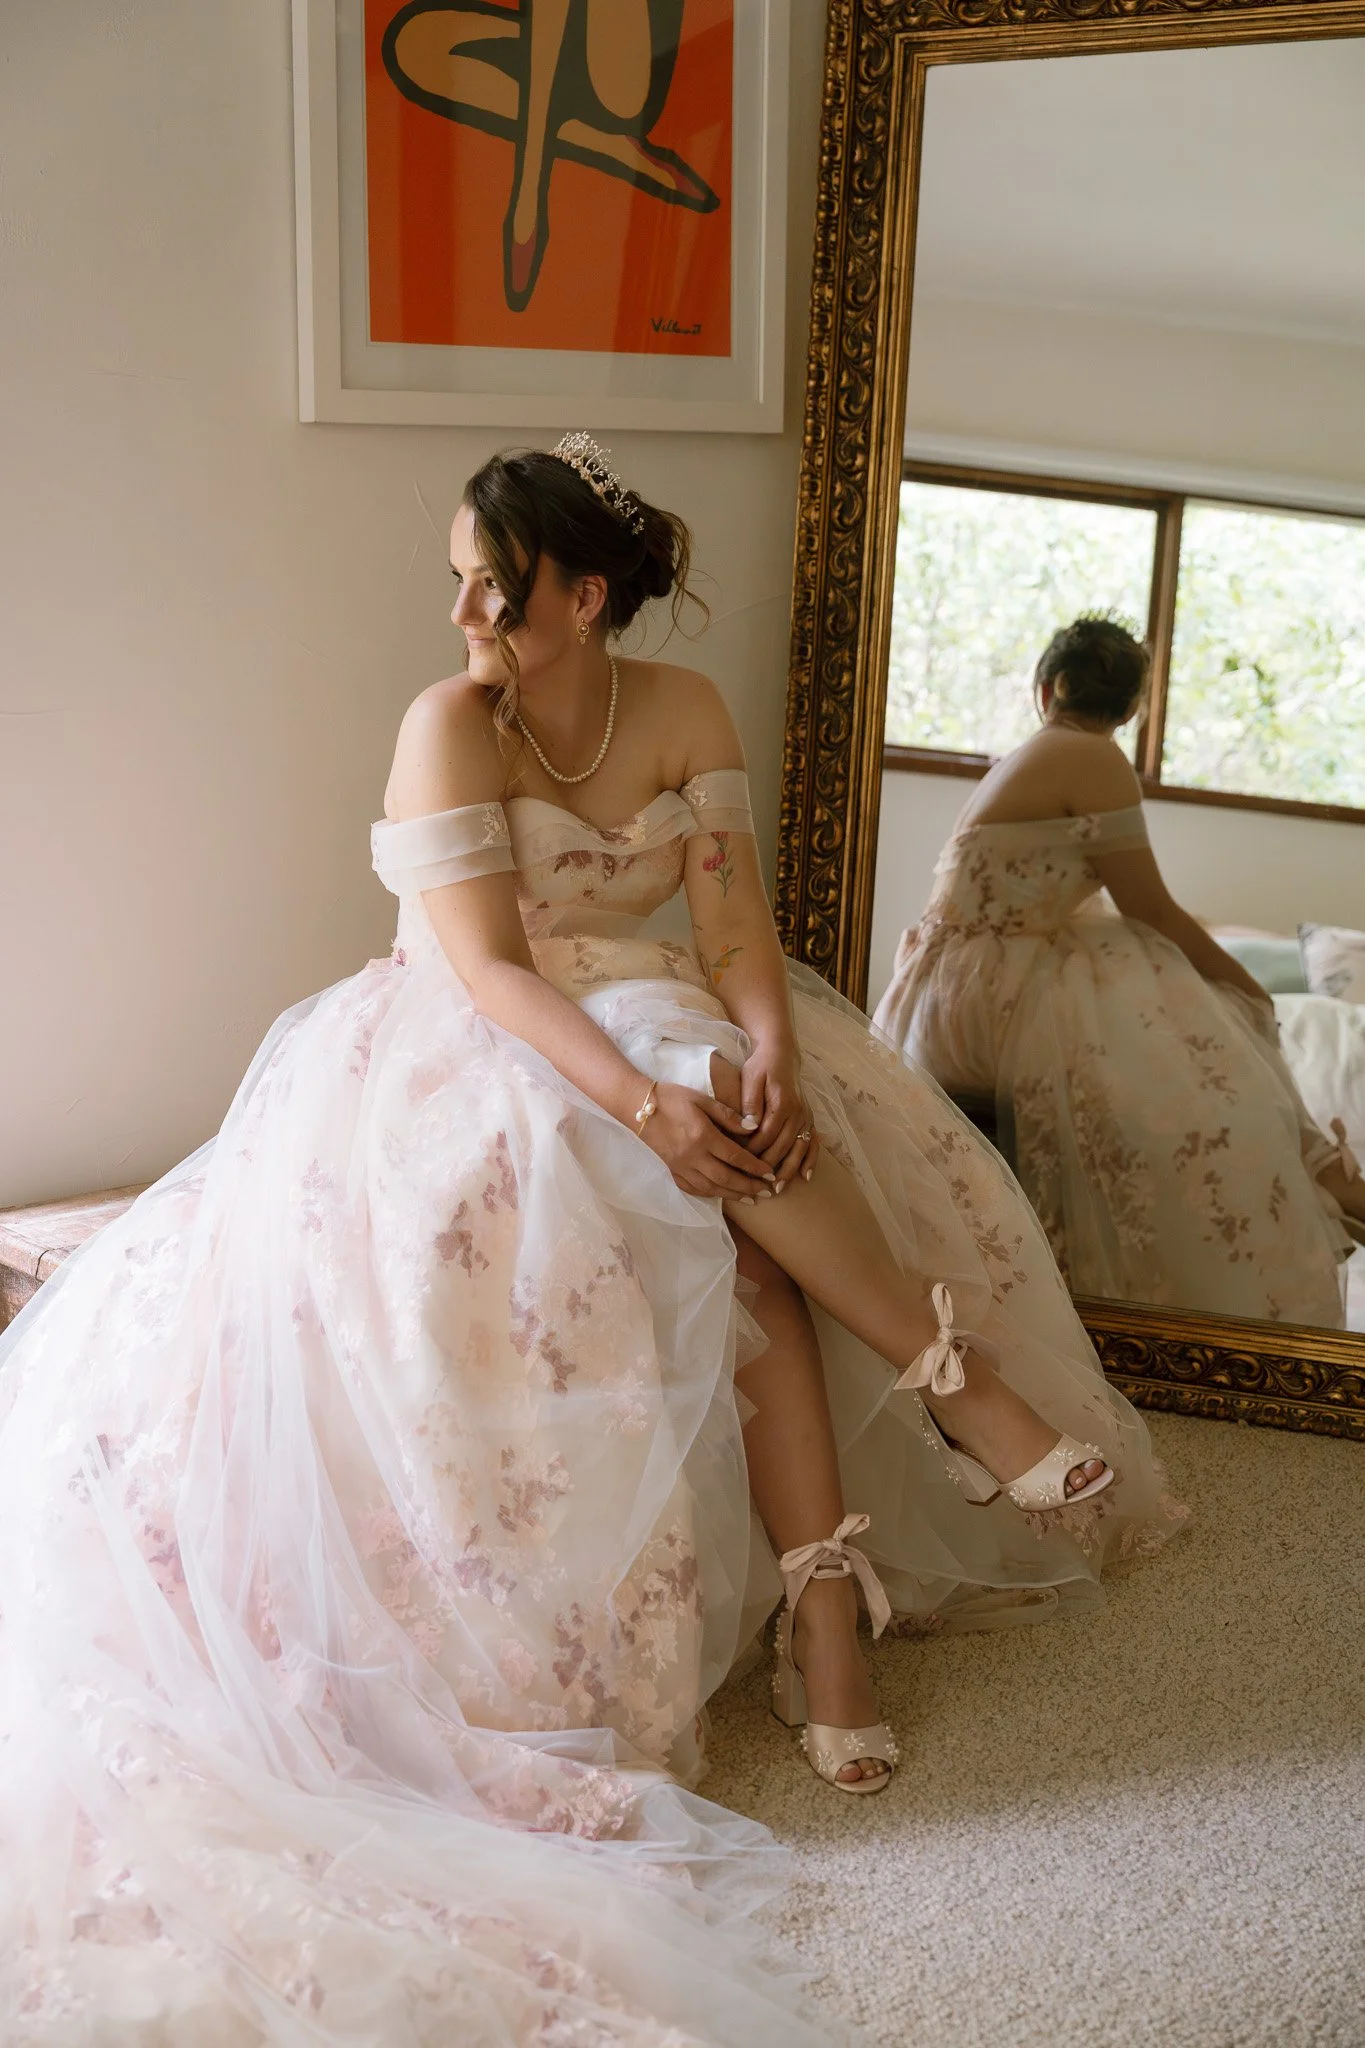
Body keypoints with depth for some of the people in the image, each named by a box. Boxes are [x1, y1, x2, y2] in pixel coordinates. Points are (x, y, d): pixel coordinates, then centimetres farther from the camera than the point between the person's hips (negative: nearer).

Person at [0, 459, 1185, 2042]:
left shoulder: (685, 713, 0)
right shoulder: (451, 724, -12)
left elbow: (733, 921, -6)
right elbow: (488, 969, -22)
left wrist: (769, 1050, -27)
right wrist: (644, 1097, -35)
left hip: (652, 1019, 4)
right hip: (476, 1060, -4)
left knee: (749, 1235, -25)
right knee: (712, 1171, -32)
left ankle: (824, 1608, -22)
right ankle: (954, 1378, -19)